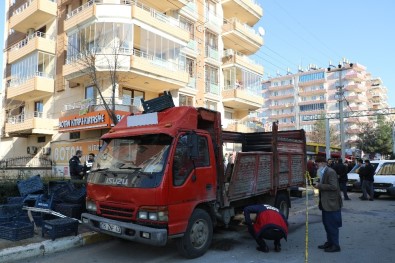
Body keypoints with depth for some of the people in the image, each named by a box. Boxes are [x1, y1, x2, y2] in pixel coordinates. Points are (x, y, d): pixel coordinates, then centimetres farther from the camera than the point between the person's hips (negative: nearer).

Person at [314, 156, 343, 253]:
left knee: (332, 225, -1)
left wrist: (320, 186, -20)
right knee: (326, 223, 17)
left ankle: (335, 245, 10)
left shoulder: (330, 172, -17)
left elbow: (333, 186, -24)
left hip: (332, 203, -10)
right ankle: (329, 242, 29)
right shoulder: (323, 172, 12)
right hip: (326, 203, 10)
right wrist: (318, 185, 6)